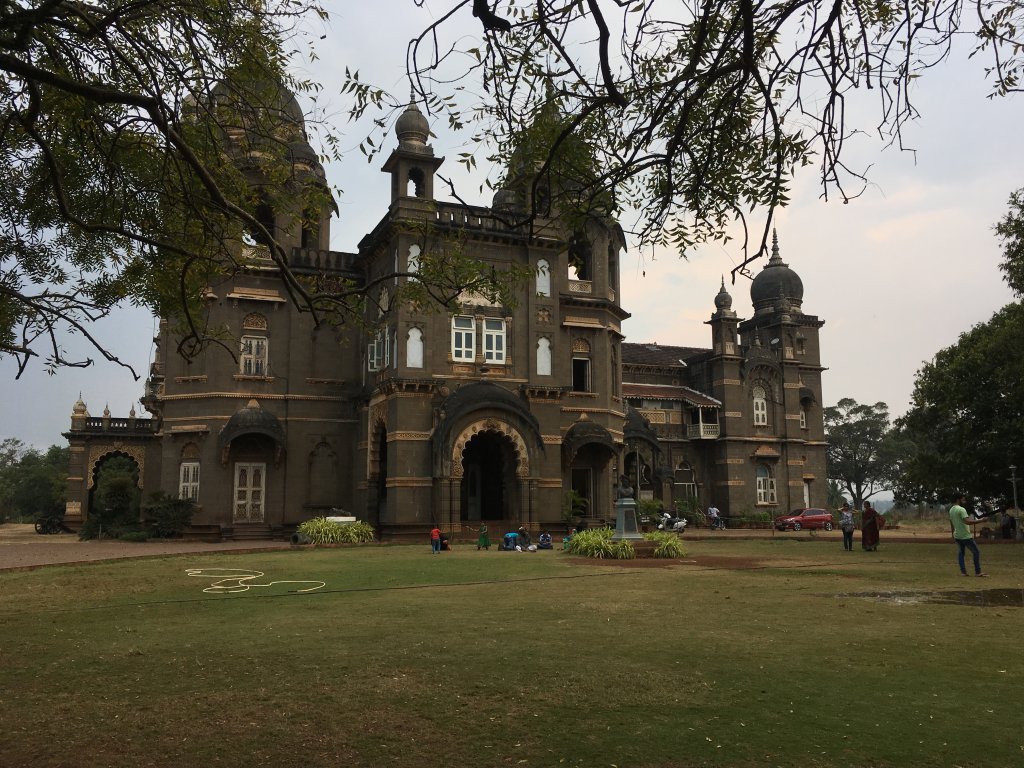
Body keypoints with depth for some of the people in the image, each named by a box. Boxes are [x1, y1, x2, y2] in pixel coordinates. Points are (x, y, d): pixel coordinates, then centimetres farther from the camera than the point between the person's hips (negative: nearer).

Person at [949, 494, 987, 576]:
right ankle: (978, 572, 5)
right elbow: (967, 522, -29)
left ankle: (963, 572, 6)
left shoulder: (951, 510, 9)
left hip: (957, 536, 8)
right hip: (966, 536, -8)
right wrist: (979, 520, -24)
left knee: (960, 553, 11)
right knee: (976, 552, 4)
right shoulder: (961, 509, -18)